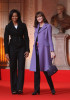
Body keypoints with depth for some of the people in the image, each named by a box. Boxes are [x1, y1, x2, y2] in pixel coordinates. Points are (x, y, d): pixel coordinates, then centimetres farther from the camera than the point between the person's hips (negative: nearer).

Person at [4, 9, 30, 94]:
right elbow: (6, 40, 2)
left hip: (22, 48, 0)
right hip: (12, 48, 0)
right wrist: (6, 52, -5)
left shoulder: (23, 25, 5)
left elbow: (26, 38, 5)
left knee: (21, 67, -10)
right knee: (13, 68, 1)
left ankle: (20, 88, -13)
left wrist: (27, 50, -3)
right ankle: (14, 89, 7)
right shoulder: (8, 27, 4)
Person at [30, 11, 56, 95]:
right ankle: (37, 89, 4)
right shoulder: (36, 27, 18)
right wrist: (34, 50, 15)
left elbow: (50, 39, -1)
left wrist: (52, 51, -9)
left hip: (44, 49, -5)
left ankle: (52, 88, 7)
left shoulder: (48, 26, 3)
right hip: (36, 50, 5)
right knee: (36, 70, 1)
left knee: (45, 70, -7)